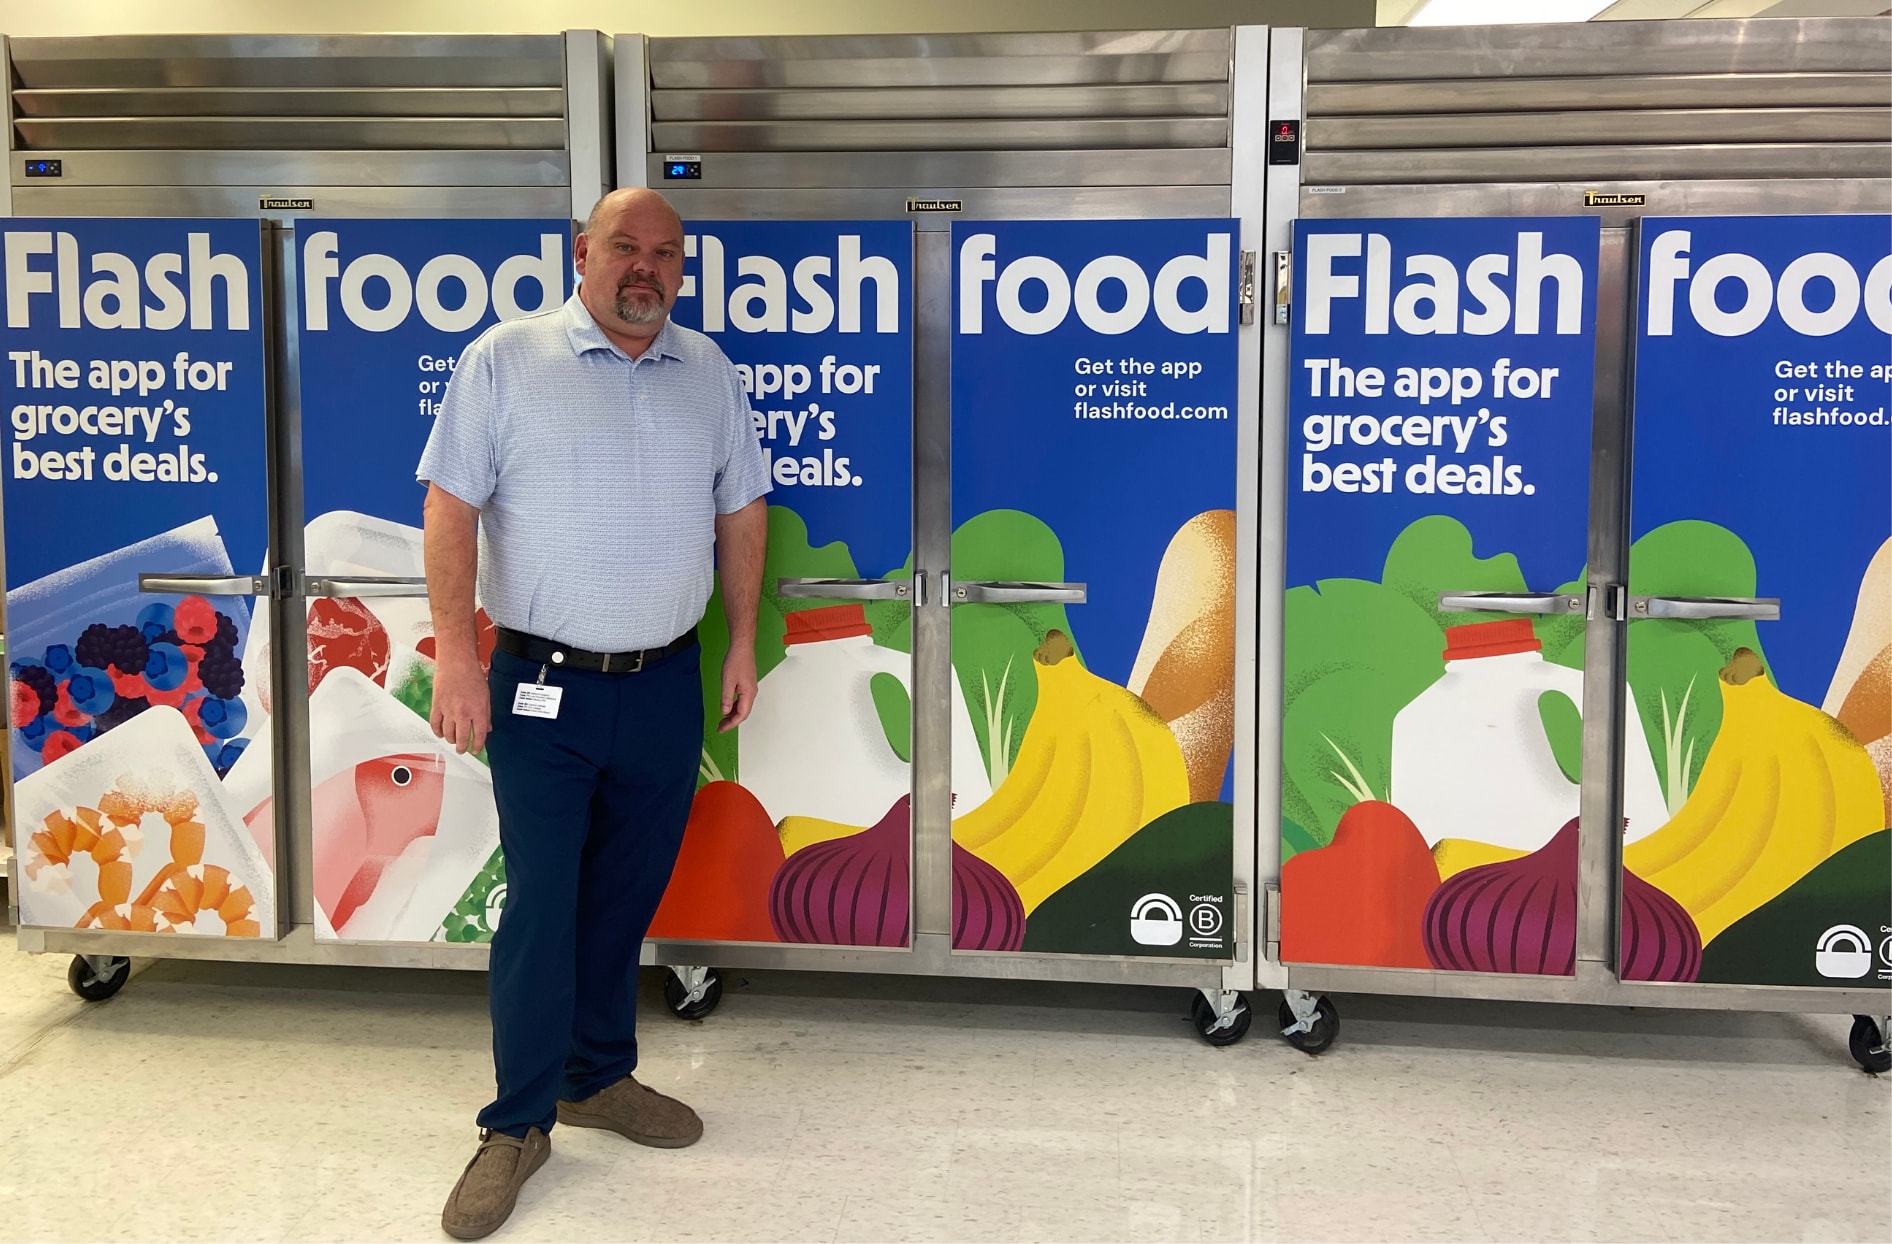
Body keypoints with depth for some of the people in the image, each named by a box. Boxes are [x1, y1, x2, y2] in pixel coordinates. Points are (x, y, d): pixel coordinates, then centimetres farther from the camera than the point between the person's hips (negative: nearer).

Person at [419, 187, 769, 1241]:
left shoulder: (708, 372, 9)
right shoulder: (506, 361, -4)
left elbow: (742, 509, 15)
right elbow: (451, 507, -8)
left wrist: (744, 642, 12)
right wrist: (457, 652, -15)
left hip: (666, 682, 4)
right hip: (544, 687, -4)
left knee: (627, 895, 14)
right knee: (542, 904, -1)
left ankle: (598, 1077, 31)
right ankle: (519, 1125, 12)